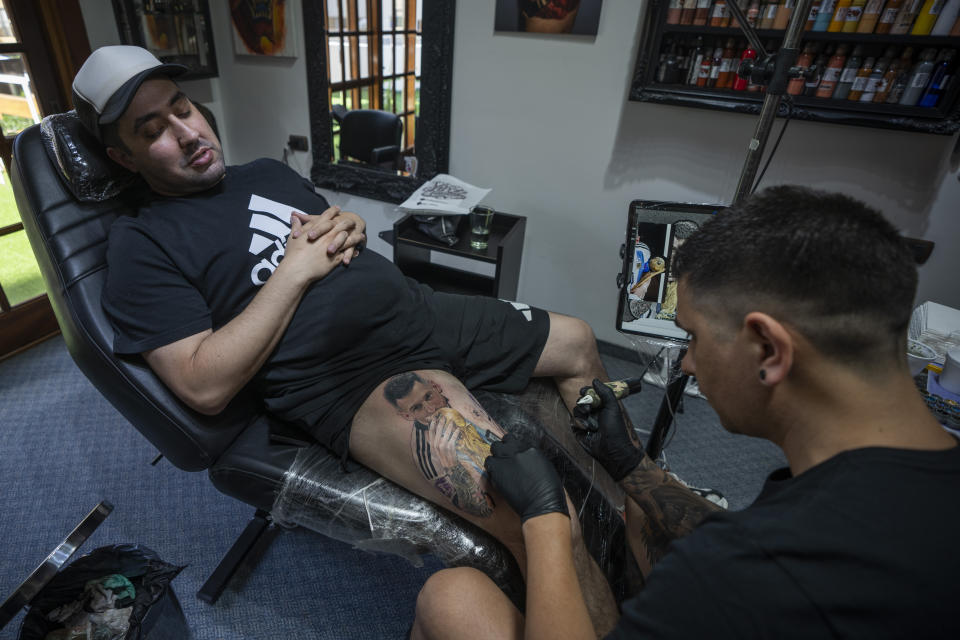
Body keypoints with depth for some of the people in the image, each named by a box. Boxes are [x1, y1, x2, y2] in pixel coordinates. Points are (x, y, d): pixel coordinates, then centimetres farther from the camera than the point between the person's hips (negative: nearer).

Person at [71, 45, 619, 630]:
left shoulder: (268, 173, 21)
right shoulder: (142, 244, 0)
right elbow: (205, 387, -11)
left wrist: (348, 226, 5)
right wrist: (295, 269, -11)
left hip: (420, 310, 9)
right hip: (346, 379, -8)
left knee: (578, 343, 14)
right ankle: (608, 615, 7)